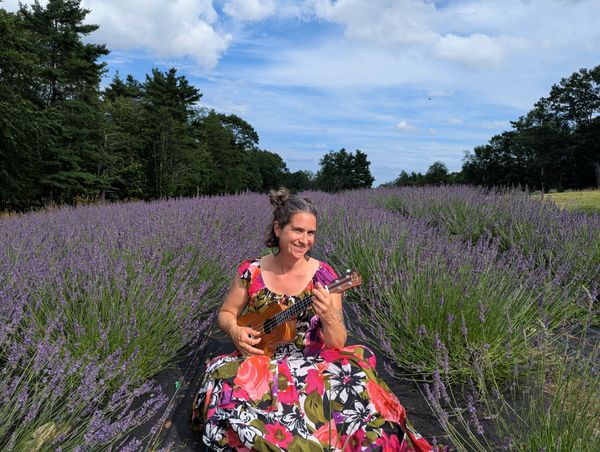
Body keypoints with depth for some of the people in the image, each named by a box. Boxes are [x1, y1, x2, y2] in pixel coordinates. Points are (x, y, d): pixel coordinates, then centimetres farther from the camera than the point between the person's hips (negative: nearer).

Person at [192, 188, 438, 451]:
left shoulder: (323, 276, -8)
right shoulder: (252, 271, -5)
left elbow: (337, 345, -8)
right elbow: (226, 314, 9)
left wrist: (329, 317, -29)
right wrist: (235, 331, -14)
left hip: (310, 364, -1)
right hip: (260, 363, 1)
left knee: (357, 381, -30)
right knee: (224, 384, -30)